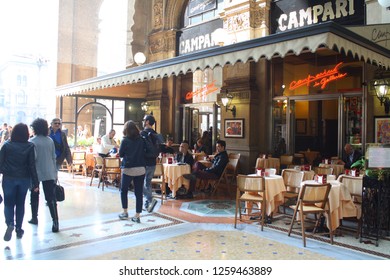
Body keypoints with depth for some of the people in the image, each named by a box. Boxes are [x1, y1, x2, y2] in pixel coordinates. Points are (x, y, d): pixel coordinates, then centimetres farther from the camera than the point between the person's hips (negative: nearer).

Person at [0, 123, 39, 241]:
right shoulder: (30, 146, -7)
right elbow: (32, 165, -8)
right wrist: (35, 182, -3)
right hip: (24, 179, 1)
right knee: (20, 204, 12)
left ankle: (10, 224, -14)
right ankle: (18, 229, 16)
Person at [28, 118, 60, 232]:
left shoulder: (32, 141, -8)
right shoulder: (50, 140, 4)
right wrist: (55, 172, 16)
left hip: (36, 173, -2)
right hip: (49, 173, 2)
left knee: (34, 196, 18)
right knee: (51, 198, -2)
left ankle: (34, 218, 28)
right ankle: (55, 221, -12)